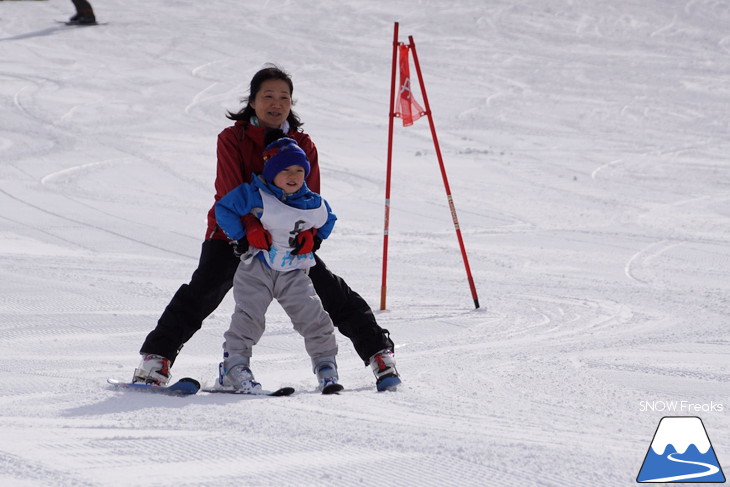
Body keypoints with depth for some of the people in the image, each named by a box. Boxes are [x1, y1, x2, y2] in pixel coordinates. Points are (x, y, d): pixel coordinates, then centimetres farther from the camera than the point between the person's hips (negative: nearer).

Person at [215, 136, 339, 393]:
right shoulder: (254, 195, -14)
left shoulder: (314, 204, 0)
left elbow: (328, 219, 22)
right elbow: (223, 209, -12)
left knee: (312, 316, -3)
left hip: (294, 272, 3)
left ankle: (325, 363, 11)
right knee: (248, 316, -14)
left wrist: (316, 239, 7)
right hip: (257, 267, -3)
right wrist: (240, 238, -12)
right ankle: (234, 365, -9)